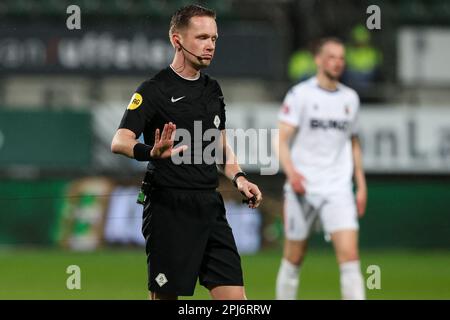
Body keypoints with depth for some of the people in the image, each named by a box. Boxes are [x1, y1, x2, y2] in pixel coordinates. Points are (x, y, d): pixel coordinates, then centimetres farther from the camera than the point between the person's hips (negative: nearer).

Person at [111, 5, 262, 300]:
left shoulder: (212, 89, 16)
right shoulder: (155, 90, -6)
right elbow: (119, 141, -17)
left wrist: (238, 177, 8)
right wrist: (151, 152, -38)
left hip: (210, 206, 6)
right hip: (169, 207, -6)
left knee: (234, 295, -1)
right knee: (165, 296, -2)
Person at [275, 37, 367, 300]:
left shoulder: (350, 98, 11)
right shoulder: (300, 94, -3)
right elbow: (282, 140, -9)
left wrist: (361, 186, 16)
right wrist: (291, 172, -26)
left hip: (339, 190, 3)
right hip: (303, 188, -2)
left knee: (349, 253, -13)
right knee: (294, 258, 6)